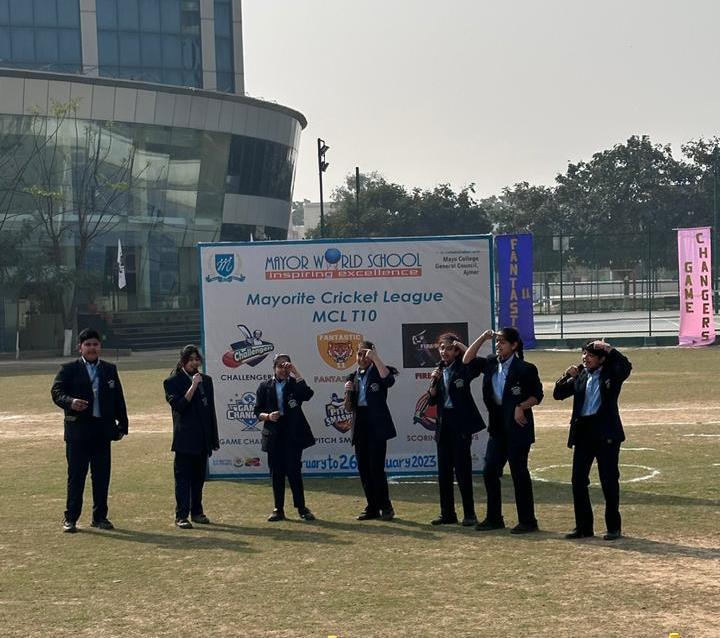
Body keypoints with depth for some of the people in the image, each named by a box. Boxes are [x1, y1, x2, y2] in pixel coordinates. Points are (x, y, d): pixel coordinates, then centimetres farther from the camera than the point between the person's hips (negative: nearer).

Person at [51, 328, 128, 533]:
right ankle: (70, 518, 6)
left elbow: (118, 399, 14)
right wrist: (70, 402, -26)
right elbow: (56, 392, -7)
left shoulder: (110, 370, 13)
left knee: (102, 476, 7)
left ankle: (100, 517, 17)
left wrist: (122, 424, 9)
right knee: (76, 475, -1)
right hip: (78, 430, -3)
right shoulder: (69, 370, 2)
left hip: (103, 429, 3)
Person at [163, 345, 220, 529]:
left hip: (203, 438, 6)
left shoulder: (206, 380, 13)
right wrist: (193, 386, -20)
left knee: (199, 477, 12)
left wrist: (214, 437, 14)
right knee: (183, 477, -5)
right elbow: (178, 406, -18)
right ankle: (181, 516, -5)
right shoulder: (172, 382, -4)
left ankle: (197, 512, 21)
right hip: (185, 439, -6)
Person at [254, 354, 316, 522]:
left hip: (293, 435, -1)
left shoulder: (295, 384, 5)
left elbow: (308, 395, -16)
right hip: (274, 436, 2)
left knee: (294, 471, -3)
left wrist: (296, 373, -16)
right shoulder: (265, 387, 8)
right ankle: (278, 510, 11)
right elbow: (257, 411, 8)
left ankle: (302, 508, 5)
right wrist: (267, 416, -14)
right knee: (277, 473, 4)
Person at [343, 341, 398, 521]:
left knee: (376, 467, -11)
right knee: (363, 468, 6)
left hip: (377, 425, -6)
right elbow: (348, 408, 14)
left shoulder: (378, 372, 0)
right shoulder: (353, 377, 15)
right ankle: (372, 507, 15)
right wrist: (348, 392, -6)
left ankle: (386, 507, 0)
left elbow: (389, 380, -26)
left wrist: (375, 358, -22)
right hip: (360, 425, 6)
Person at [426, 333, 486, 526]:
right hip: (443, 423, 6)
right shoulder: (439, 370, 13)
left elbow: (479, 364, -25)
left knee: (462, 468, -6)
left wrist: (462, 347, -19)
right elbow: (431, 400, 11)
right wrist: (434, 382, -6)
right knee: (443, 470, 8)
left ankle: (469, 514, 2)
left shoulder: (463, 368, -4)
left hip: (461, 423, -6)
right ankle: (447, 513, 16)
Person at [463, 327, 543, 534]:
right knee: (489, 471, 8)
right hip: (497, 426, 7)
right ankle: (494, 518, 19)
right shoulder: (491, 364, 9)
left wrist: (521, 406, -20)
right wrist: (482, 338, 3)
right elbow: (467, 360, 9)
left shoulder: (525, 369, -9)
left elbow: (537, 395, -5)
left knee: (519, 472, -2)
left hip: (517, 426, -7)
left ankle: (527, 521, 6)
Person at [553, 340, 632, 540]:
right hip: (583, 432, 5)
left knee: (609, 481, 0)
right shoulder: (580, 376, 12)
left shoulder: (611, 374, -1)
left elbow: (626, 366, -22)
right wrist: (567, 377, -3)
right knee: (578, 480, 4)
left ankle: (614, 527, 11)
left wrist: (608, 349, -20)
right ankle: (583, 526, 14)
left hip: (606, 433, -5)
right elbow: (558, 394, 12)